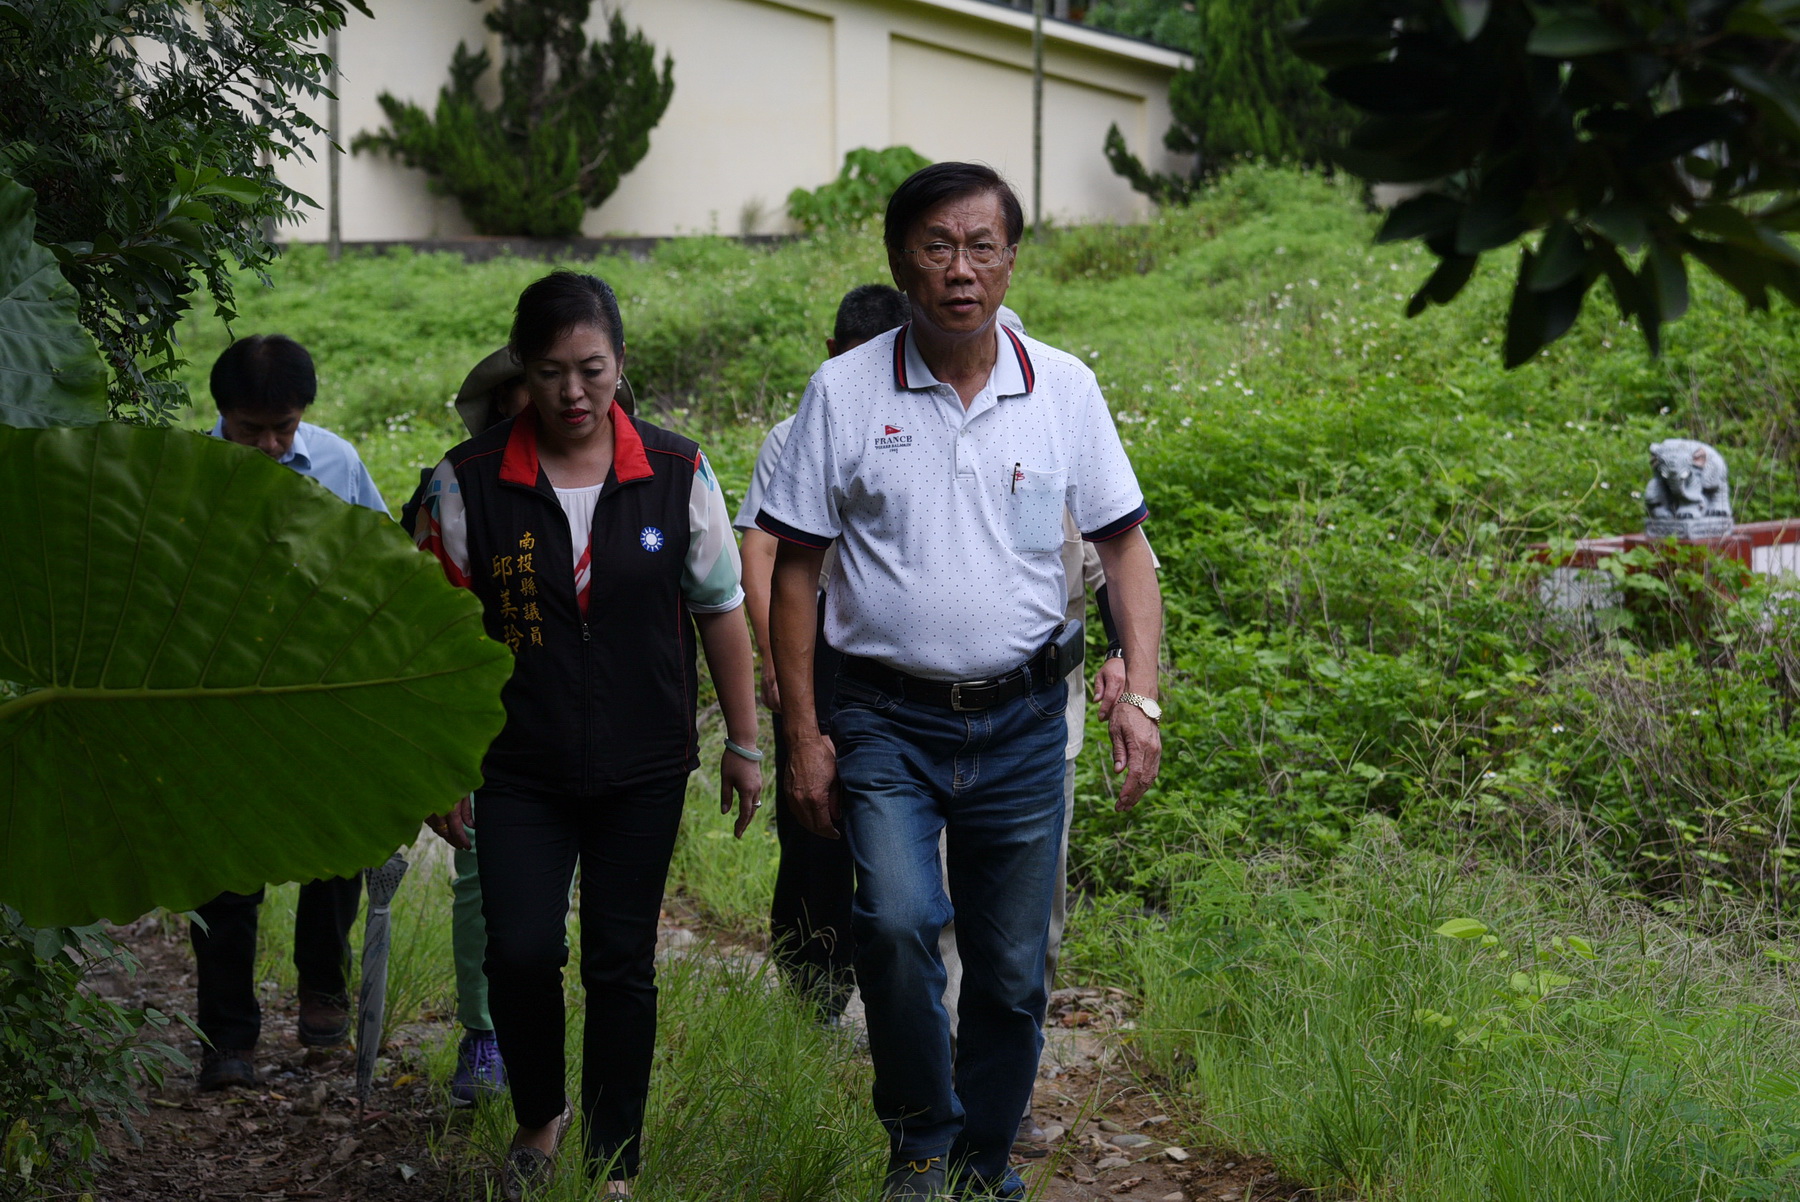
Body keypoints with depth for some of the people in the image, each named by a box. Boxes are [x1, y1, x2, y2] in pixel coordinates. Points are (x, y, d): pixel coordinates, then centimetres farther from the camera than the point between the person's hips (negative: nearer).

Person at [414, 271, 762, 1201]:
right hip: (520, 773, -1)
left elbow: (720, 609, 7)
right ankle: (537, 1115, 22)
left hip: (644, 772, 1)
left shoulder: (676, 473, -2)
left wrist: (744, 744, 10)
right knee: (520, 952, -8)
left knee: (622, 963, 6)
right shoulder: (469, 482, -5)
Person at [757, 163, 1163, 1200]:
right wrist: (803, 733, -2)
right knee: (899, 921, -23)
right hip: (887, 721, -2)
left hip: (1022, 724, 2)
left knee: (1013, 974, 7)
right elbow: (795, 568, 2)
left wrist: (1141, 696, -5)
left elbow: (1125, 543, 7)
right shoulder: (845, 391, -2)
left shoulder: (1064, 387, 2)